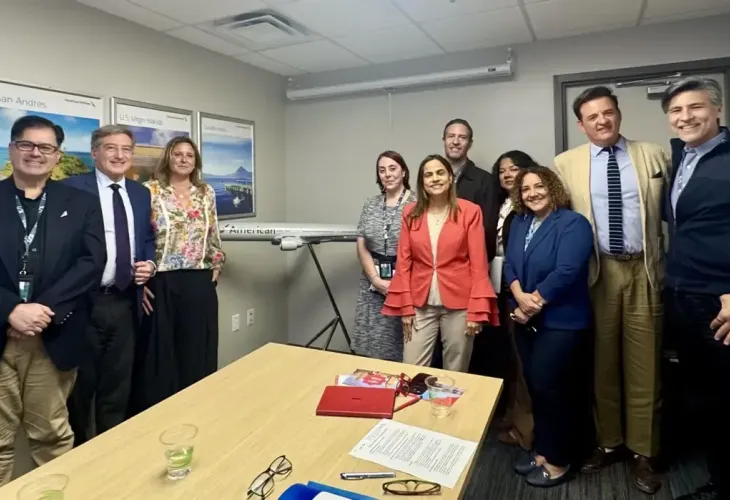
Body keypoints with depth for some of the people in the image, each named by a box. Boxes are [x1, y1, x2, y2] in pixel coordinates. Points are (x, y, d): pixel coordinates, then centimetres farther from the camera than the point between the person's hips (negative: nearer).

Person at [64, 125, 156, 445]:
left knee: (118, 385, 16)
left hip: (125, 302, 5)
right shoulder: (72, 188, -6)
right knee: (80, 386, 12)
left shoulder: (141, 193, 11)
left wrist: (149, 263, -2)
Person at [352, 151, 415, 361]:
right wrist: (376, 279, -7)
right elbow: (362, 247, 5)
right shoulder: (370, 205, 8)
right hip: (373, 286, 4)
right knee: (371, 344, 9)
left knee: (403, 348, 2)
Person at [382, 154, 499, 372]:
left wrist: (477, 309, -10)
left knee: (455, 372, 12)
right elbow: (403, 262, 4)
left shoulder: (470, 211, -4)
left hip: (459, 303, -1)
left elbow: (478, 263, -5)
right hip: (420, 303, 2)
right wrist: (405, 306, 0)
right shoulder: (410, 213, 4)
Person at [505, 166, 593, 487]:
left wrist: (534, 302, -15)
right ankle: (542, 452, 29)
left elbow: (566, 271, -21)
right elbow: (509, 265, 2)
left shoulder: (573, 223, -11)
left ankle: (558, 460, 19)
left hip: (561, 320, -6)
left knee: (547, 385, -1)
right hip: (526, 319, 6)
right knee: (536, 385, 13)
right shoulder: (519, 223, 9)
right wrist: (520, 298, -15)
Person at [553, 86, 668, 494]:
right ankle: (610, 443, 28)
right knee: (603, 363, 11)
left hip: (644, 271, 0)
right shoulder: (566, 164, 4)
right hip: (596, 272, 0)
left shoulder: (655, 156, 6)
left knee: (644, 364, 8)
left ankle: (643, 452, 24)